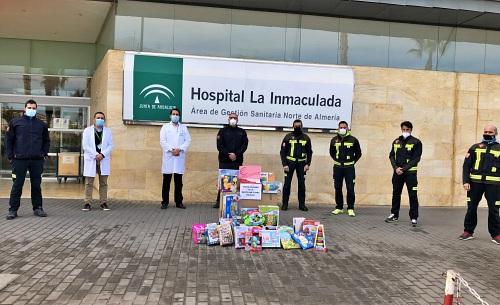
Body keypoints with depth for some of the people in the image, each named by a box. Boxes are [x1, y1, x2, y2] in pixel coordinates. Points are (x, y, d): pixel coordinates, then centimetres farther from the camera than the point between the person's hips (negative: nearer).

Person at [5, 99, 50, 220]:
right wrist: (10, 156, -2)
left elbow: (46, 141, 17)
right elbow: (8, 139, 4)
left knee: (36, 185, 7)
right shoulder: (15, 122, 4)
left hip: (37, 160, 2)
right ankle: (13, 210, 8)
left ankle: (37, 208, 15)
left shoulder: (42, 124, 11)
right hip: (19, 160, -2)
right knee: (17, 185, 1)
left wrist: (45, 154, 6)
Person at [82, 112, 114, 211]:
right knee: (89, 183, 0)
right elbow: (85, 145, -4)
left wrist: (102, 154, -14)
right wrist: (95, 155, -14)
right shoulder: (87, 130, 4)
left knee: (103, 183, 4)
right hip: (91, 159, -2)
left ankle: (103, 202, 10)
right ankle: (87, 203, 5)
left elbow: (110, 145, 2)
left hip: (104, 160, 2)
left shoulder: (108, 131, 9)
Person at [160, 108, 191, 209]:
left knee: (178, 182, 5)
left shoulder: (183, 127, 12)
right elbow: (162, 141, -1)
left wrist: (179, 149, -10)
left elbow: (188, 140, 4)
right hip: (168, 157, -1)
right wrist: (171, 149, -13)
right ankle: (164, 202, 7)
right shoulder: (165, 127, 8)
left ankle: (179, 202, 11)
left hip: (179, 157, 1)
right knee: (166, 181, 1)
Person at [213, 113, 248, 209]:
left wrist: (236, 154, -12)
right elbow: (219, 145, -2)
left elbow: (244, 145, 4)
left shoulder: (242, 132, 13)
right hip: (224, 162, -1)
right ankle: (219, 201, 5)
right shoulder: (223, 131, 7)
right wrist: (228, 154, -14)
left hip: (237, 161, 2)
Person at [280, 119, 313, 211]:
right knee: (287, 183, -1)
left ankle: (302, 204, 11)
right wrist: (284, 164, -7)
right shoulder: (288, 137, 1)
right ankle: (285, 204, 7)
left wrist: (308, 164, 1)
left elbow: (309, 152, 12)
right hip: (290, 162, -1)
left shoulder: (306, 138, 7)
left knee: (302, 184, 2)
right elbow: (283, 151, 1)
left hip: (301, 163, 2)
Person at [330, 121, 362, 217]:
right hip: (337, 167, 3)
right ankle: (339, 208, 17)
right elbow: (331, 153, 21)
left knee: (350, 189, -6)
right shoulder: (334, 140, 7)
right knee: (338, 188, 7)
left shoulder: (353, 140, 0)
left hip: (349, 168, -3)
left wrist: (352, 162, 7)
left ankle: (350, 209, 2)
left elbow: (358, 153, 11)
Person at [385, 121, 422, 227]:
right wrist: (396, 168, -8)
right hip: (397, 172, 4)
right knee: (396, 194, 11)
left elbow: (416, 158, -8)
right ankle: (394, 215, 23)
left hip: (410, 172, -4)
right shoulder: (396, 142, 10)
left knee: (412, 196, -2)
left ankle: (414, 218, 3)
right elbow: (391, 156, 9)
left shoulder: (416, 142, -3)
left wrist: (404, 169, -14)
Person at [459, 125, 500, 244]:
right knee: (471, 207, 6)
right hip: (475, 182, 1)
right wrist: (466, 181, -3)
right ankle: (468, 231, 17)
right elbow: (466, 165, 8)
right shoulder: (475, 148, 10)